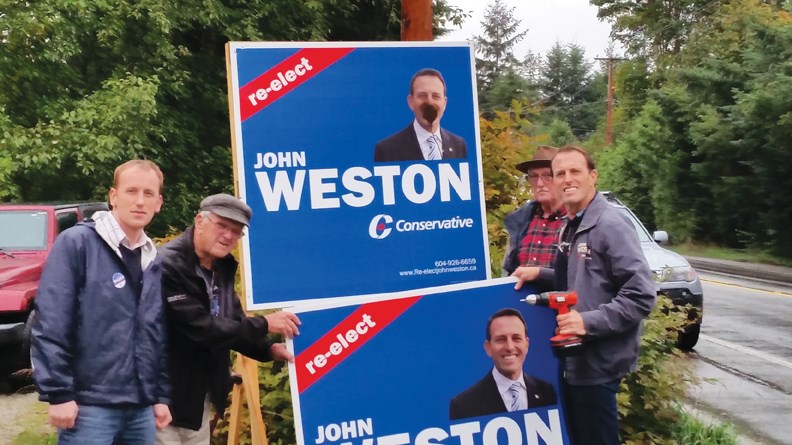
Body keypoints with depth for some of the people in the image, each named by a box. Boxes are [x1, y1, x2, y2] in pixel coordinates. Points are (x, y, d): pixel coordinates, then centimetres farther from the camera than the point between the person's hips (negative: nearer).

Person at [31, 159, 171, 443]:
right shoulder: (76, 242, -7)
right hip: (90, 406, -6)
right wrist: (58, 393, -15)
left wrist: (161, 395, 13)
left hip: (142, 409, 6)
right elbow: (50, 324, -12)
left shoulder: (154, 260, 12)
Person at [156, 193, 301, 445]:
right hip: (168, 393, -8)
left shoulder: (222, 268, 5)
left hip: (202, 392, 8)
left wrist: (268, 350, -4)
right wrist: (264, 325, -21)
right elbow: (201, 328, -28)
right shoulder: (169, 266, -23)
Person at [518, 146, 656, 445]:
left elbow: (641, 295, -20)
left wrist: (588, 322, -25)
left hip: (598, 364, -8)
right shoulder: (568, 228, 12)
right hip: (573, 361, 9)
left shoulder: (611, 225, -15)